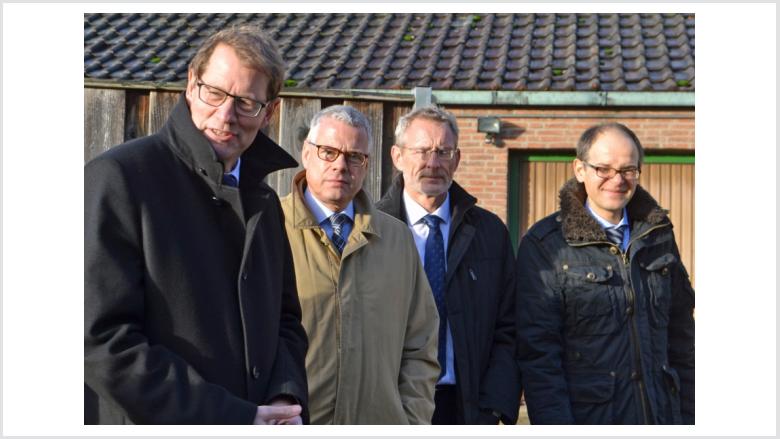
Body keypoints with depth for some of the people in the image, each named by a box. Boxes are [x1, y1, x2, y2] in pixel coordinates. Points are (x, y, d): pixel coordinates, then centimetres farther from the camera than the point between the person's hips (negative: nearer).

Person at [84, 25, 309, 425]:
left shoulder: (264, 202, 9)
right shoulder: (118, 178, -13)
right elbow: (102, 340, -19)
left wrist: (286, 399, -7)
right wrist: (235, 420, -19)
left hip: (258, 419, 6)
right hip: (148, 423, -6)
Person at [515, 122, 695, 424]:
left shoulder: (658, 233, 7)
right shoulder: (543, 245, -9)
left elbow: (680, 331, 12)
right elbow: (537, 351, -11)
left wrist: (687, 412, 9)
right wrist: (555, 426, -16)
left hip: (662, 414, 4)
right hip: (587, 416, -4)